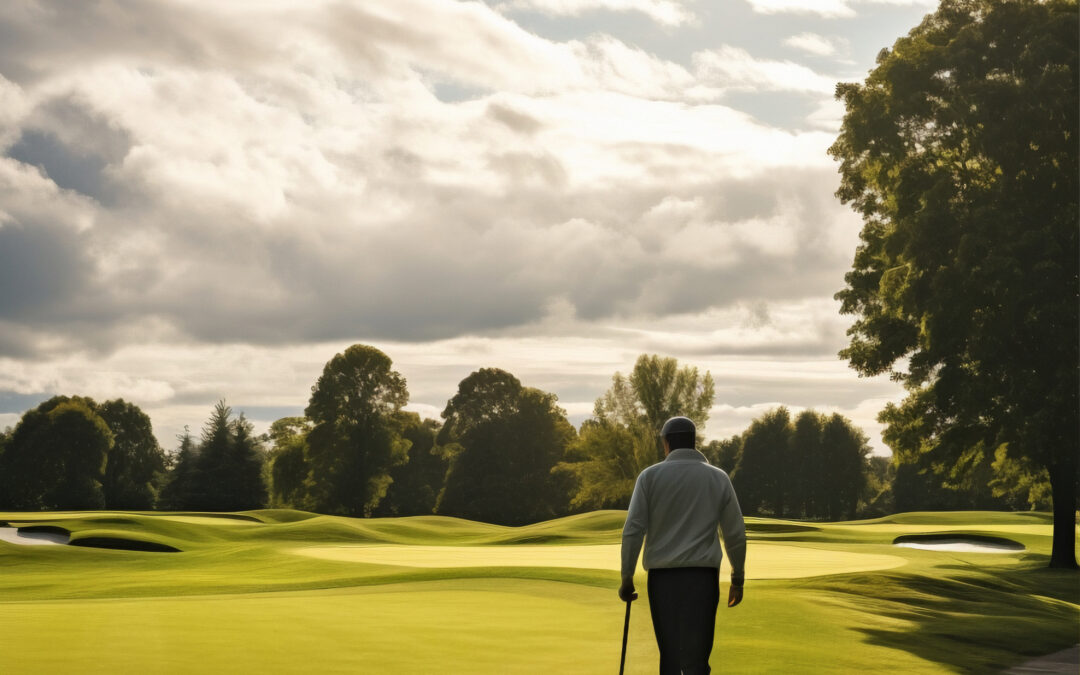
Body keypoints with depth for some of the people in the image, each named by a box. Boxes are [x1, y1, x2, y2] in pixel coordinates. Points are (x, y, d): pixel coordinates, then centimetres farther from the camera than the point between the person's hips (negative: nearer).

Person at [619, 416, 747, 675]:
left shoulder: (650, 475, 1)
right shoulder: (719, 478, 5)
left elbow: (633, 530, -6)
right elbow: (735, 534, 6)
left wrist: (626, 578, 1)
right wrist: (738, 579, 18)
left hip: (662, 578, 0)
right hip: (702, 578, 0)